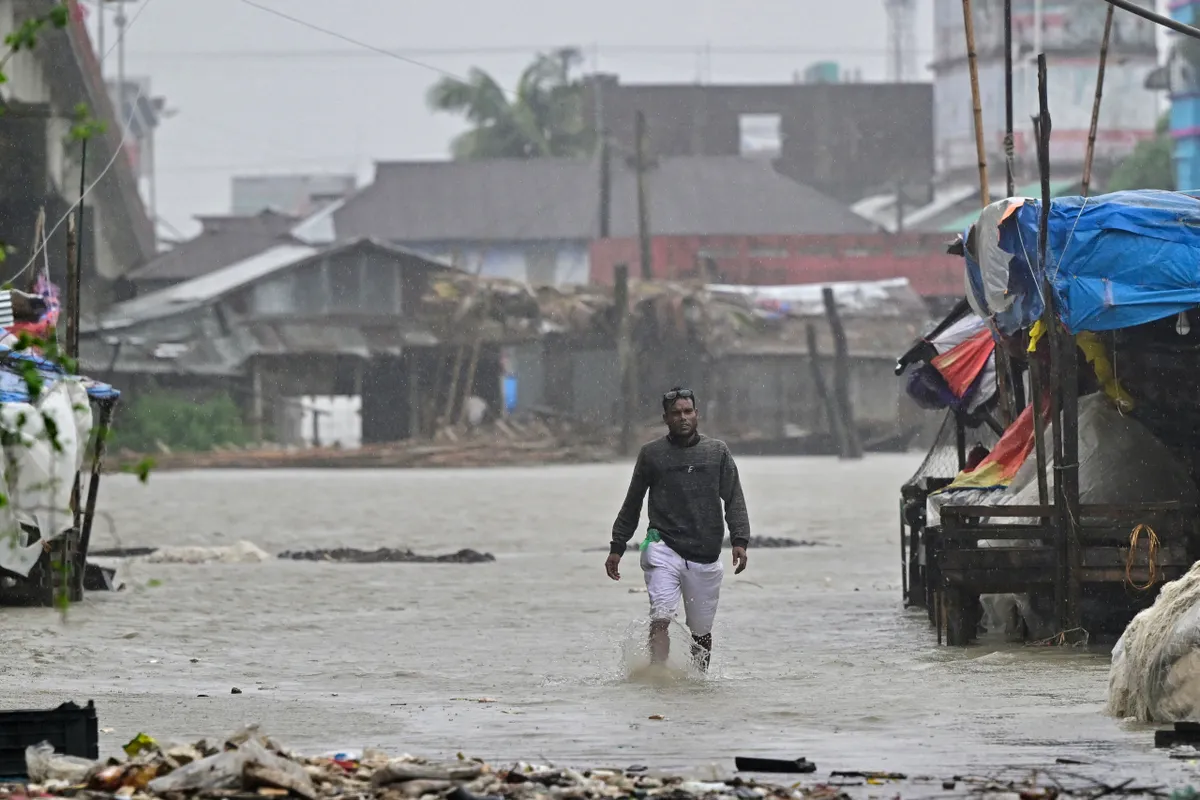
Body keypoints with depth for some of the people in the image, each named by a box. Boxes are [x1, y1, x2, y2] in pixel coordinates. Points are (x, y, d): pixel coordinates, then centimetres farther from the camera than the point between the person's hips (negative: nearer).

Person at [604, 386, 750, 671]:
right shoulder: (652, 454, 9)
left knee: (701, 631, 8)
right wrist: (617, 547, 14)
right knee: (660, 619, -20)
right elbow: (632, 504, 16)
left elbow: (734, 500, 7)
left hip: (705, 557, 2)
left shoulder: (718, 452, 11)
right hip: (664, 550, -2)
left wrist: (739, 541, -7)